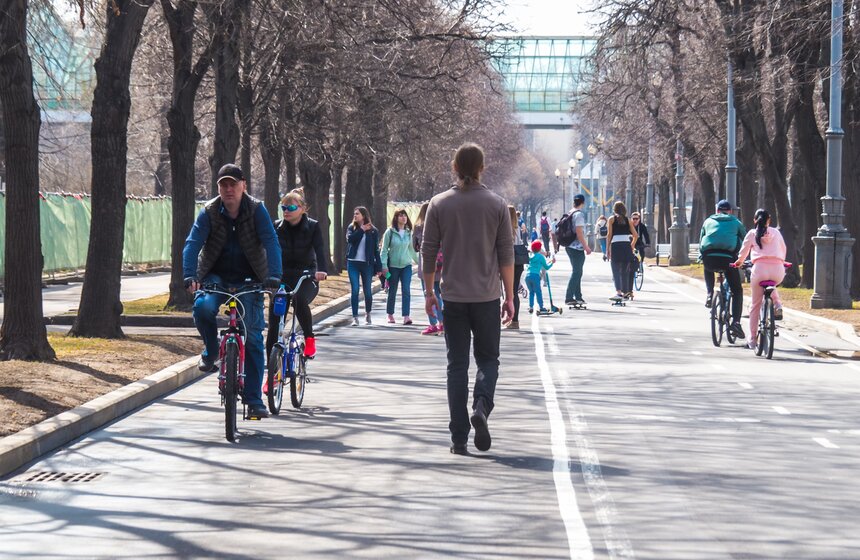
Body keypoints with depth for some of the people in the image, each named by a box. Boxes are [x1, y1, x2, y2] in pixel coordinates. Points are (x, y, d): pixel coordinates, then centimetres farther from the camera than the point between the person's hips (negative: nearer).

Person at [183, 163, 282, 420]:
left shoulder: (257, 210, -9)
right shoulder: (209, 212, -7)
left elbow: (271, 242, -18)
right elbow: (193, 243, -16)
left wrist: (274, 276, -33)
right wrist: (190, 276, -32)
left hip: (248, 280, 0)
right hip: (216, 276, 0)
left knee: (253, 338, -6)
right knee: (203, 306, -32)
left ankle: (254, 400, 2)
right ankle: (211, 351, -2)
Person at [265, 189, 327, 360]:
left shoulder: (313, 227, -5)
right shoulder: (276, 227, 0)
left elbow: (319, 249, -20)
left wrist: (321, 270, -40)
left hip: (306, 277, -2)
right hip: (282, 278, 2)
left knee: (300, 300, -36)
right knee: (274, 326, -9)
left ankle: (310, 338, -13)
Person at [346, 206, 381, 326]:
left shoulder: (373, 231, 3)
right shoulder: (351, 228, 7)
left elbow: (376, 249, 3)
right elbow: (350, 239, -14)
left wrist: (378, 267, -1)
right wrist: (362, 230, -14)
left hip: (367, 264, -1)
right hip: (353, 263, 1)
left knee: (368, 291, 4)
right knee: (354, 290, -4)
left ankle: (368, 314, 24)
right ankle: (355, 317, -3)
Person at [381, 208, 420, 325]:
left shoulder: (409, 233, 5)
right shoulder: (390, 232, -5)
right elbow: (384, 249, -3)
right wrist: (384, 265, -9)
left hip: (406, 265, 2)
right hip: (393, 266, -2)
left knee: (406, 291, -10)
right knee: (392, 291, 7)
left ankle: (406, 316, -13)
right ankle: (390, 314, 23)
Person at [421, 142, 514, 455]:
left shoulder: (439, 204, 0)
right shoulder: (497, 205, -1)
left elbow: (428, 252, 1)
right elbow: (506, 256, -1)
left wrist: (429, 292, 11)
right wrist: (510, 297, 6)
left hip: (453, 297, 1)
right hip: (487, 297, -1)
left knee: (457, 364, 6)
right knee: (488, 359, 12)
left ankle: (459, 438, 2)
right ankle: (481, 406, -17)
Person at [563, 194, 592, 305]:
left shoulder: (570, 213, 13)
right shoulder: (579, 214, -14)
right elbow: (579, 233, -20)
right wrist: (586, 247, -17)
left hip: (570, 246, 9)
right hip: (577, 247, -9)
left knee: (577, 272, 16)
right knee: (576, 272, -7)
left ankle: (578, 297, 21)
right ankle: (569, 298, -10)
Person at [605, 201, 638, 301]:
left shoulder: (611, 219, 6)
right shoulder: (627, 220, 14)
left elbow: (609, 234, -1)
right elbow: (635, 235, 10)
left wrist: (607, 249, 0)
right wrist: (632, 246, 23)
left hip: (616, 245, -3)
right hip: (627, 245, 3)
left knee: (616, 270, -5)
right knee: (625, 271, 14)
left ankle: (618, 292, -21)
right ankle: (626, 292, 19)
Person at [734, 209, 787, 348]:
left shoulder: (752, 234, 13)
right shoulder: (776, 232, 19)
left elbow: (743, 251, 15)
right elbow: (783, 249, 29)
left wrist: (739, 262, 38)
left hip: (760, 268, -2)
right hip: (778, 270, 2)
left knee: (755, 305, 11)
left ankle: (752, 339, 13)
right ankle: (777, 303, 9)